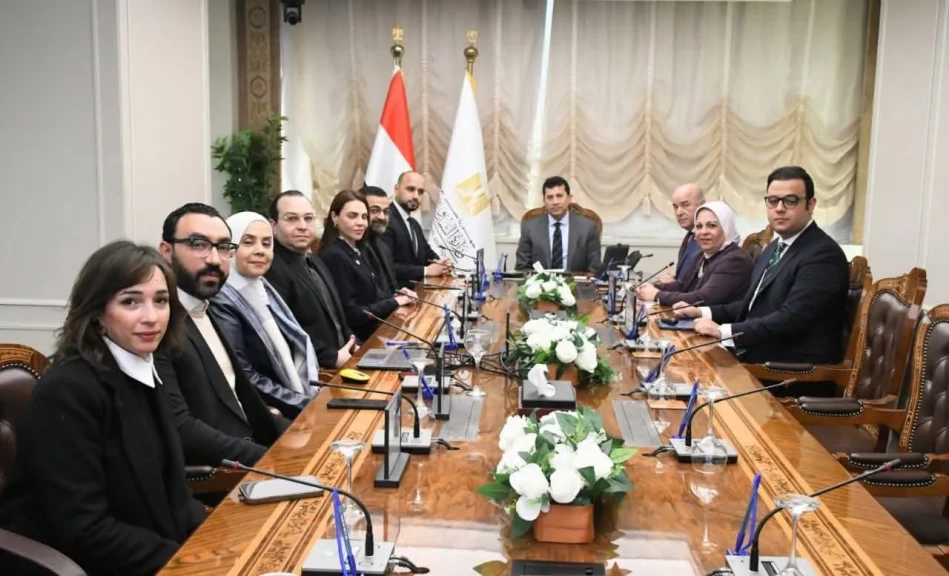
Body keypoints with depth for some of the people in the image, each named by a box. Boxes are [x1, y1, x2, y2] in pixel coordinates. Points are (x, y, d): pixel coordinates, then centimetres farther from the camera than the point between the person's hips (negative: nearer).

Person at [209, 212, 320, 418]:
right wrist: (306, 404, -15)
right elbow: (246, 380, -17)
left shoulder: (263, 289, 10)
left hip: (304, 396, 7)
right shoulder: (222, 303, -14)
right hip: (277, 416, -7)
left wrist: (314, 393, -2)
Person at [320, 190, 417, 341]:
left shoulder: (355, 251, 9)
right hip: (359, 338, -8)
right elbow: (350, 314, -20)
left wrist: (395, 296, -2)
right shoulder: (335, 256, -18)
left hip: (376, 328, 8)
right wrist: (394, 302, -12)